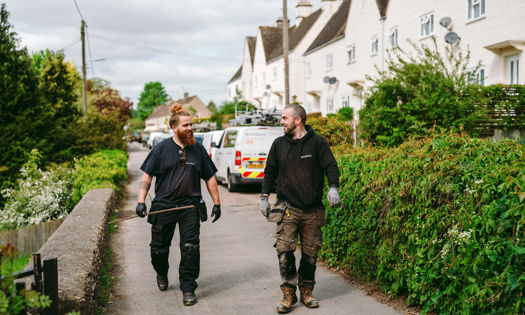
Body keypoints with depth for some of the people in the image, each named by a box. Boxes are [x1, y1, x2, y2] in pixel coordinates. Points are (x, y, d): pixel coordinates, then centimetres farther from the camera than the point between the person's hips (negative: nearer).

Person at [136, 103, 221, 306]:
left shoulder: (198, 149, 7)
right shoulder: (162, 148, 1)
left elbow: (210, 178, 13)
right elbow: (147, 175, 2)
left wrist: (217, 203, 10)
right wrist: (141, 201, -8)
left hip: (190, 206, 1)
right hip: (163, 205, 0)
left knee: (190, 247, -7)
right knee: (159, 247, 11)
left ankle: (188, 288, 6)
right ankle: (162, 274, 41)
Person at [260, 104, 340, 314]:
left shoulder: (317, 143, 3)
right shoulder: (279, 144, 10)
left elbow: (330, 166, 1)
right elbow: (270, 172, 17)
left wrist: (333, 188, -16)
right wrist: (264, 196, 11)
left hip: (312, 209, -1)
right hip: (287, 208, 1)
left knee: (310, 252, 5)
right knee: (284, 250, -8)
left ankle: (306, 290, 21)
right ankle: (288, 294, 4)